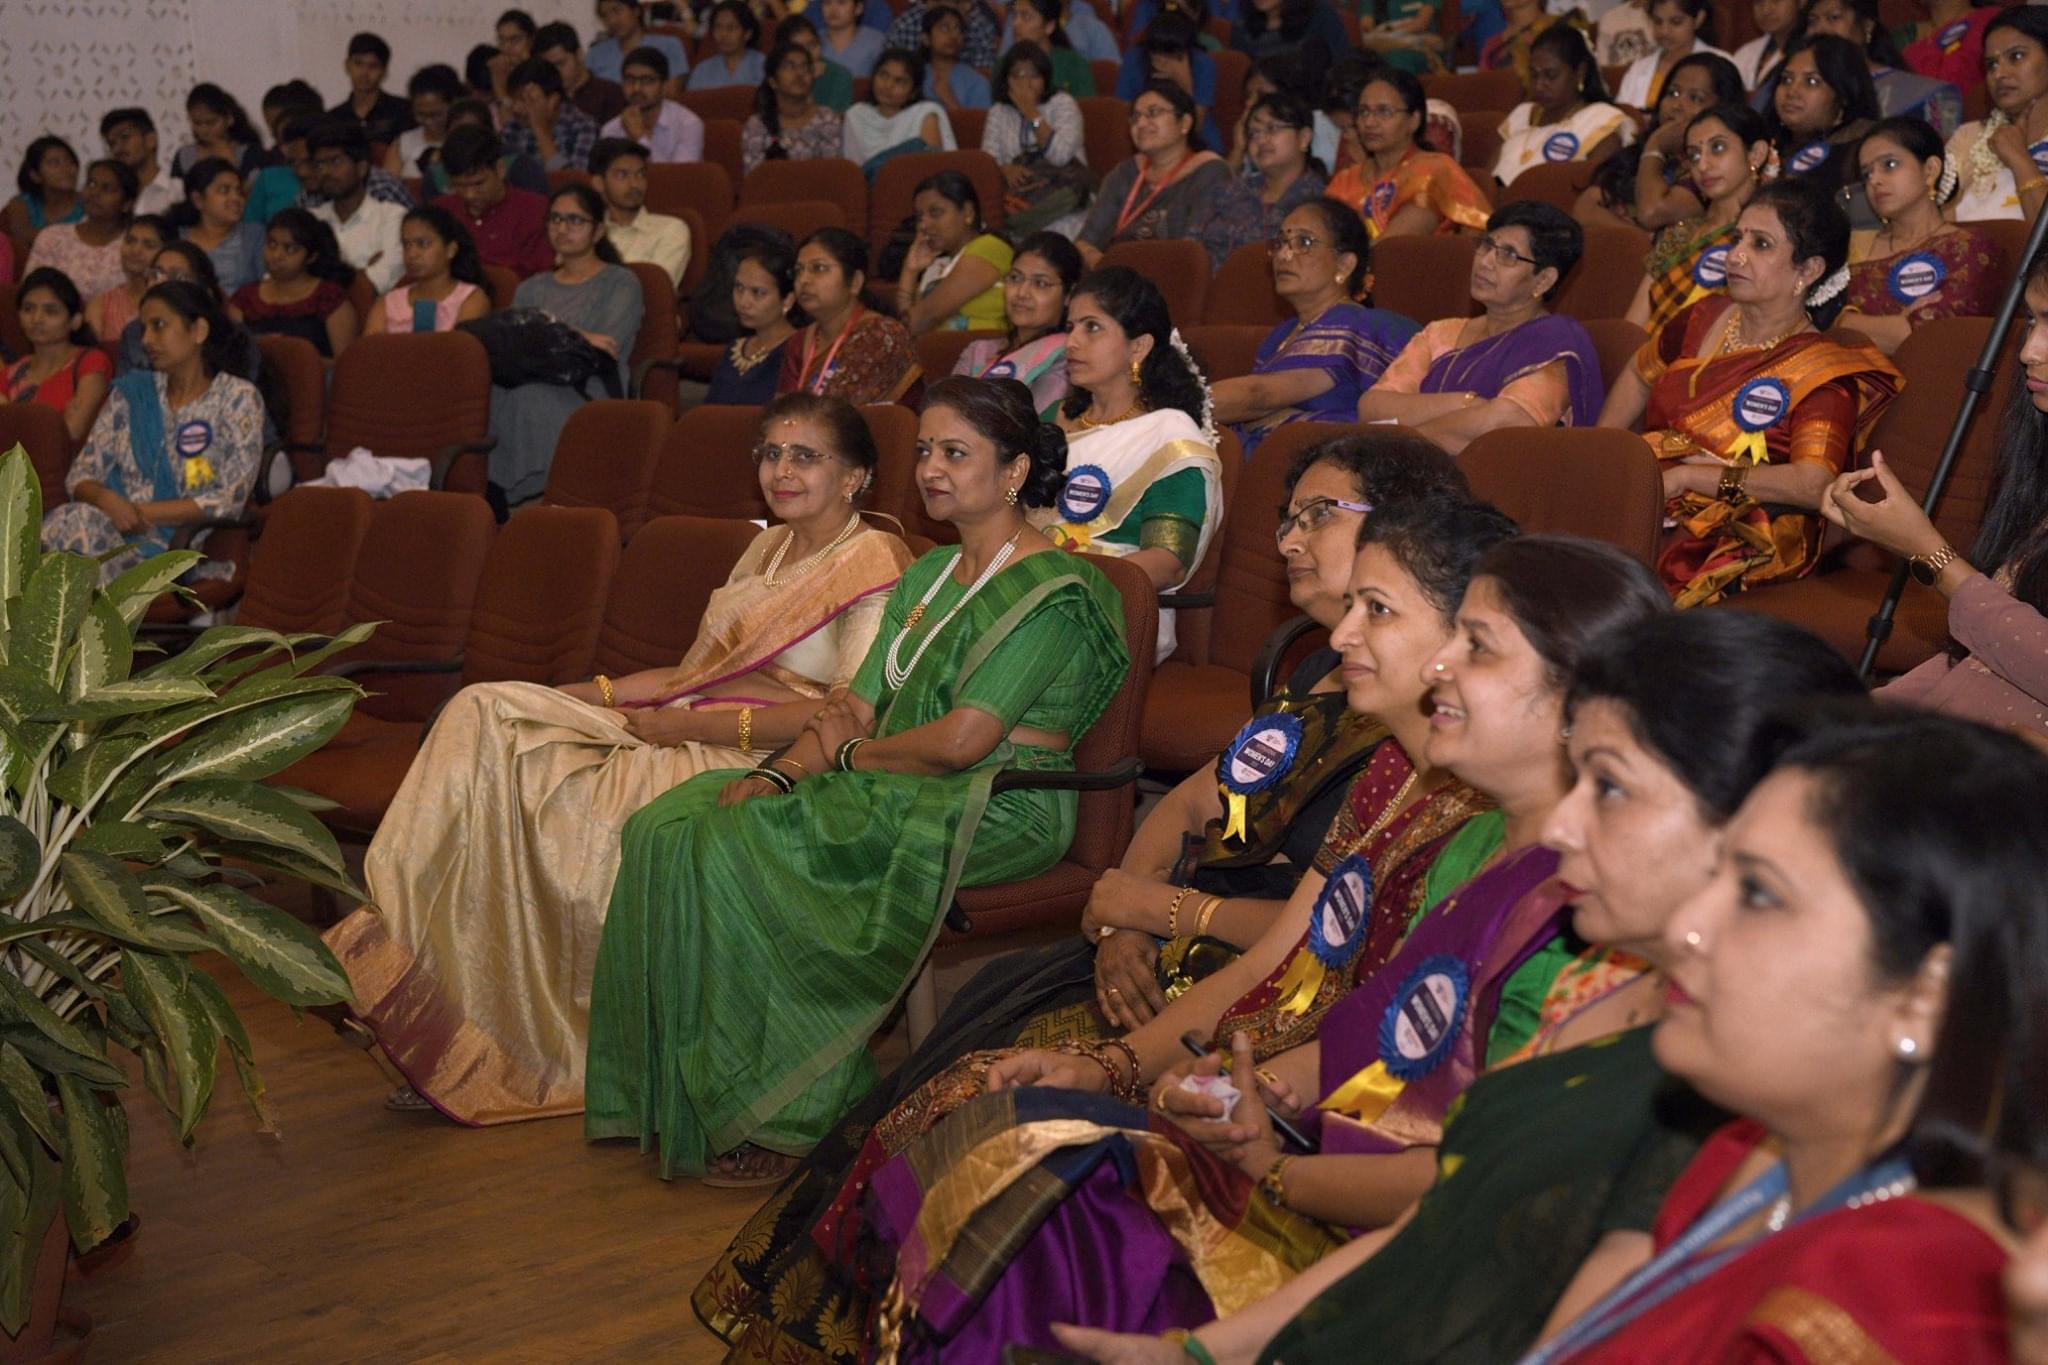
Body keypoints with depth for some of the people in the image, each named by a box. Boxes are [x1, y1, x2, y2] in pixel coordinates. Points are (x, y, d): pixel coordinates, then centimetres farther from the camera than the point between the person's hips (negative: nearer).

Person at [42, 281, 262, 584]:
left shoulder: (238, 398, 3)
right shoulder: (130, 392, 18)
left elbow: (230, 500, -6)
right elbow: (80, 476, 13)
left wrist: (143, 512, -13)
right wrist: (108, 501, -12)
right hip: (122, 532, 4)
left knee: (75, 525, -32)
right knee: (67, 521, -32)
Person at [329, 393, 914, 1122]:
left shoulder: (873, 565, -5)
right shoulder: (769, 549, 23)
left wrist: (682, 724, -15)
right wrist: (593, 693, 5)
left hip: (755, 764, -8)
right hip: (678, 736, 8)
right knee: (486, 714, -11)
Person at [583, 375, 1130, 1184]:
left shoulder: (1052, 592, -9)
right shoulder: (928, 576, 19)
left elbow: (962, 740, -18)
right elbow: (857, 707, 12)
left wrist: (844, 755, -4)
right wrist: (781, 770, -7)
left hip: (996, 810, -9)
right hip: (898, 796, 9)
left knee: (739, 847, -25)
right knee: (671, 827, -10)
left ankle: (787, 1115, -13)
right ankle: (693, 1102, -9)